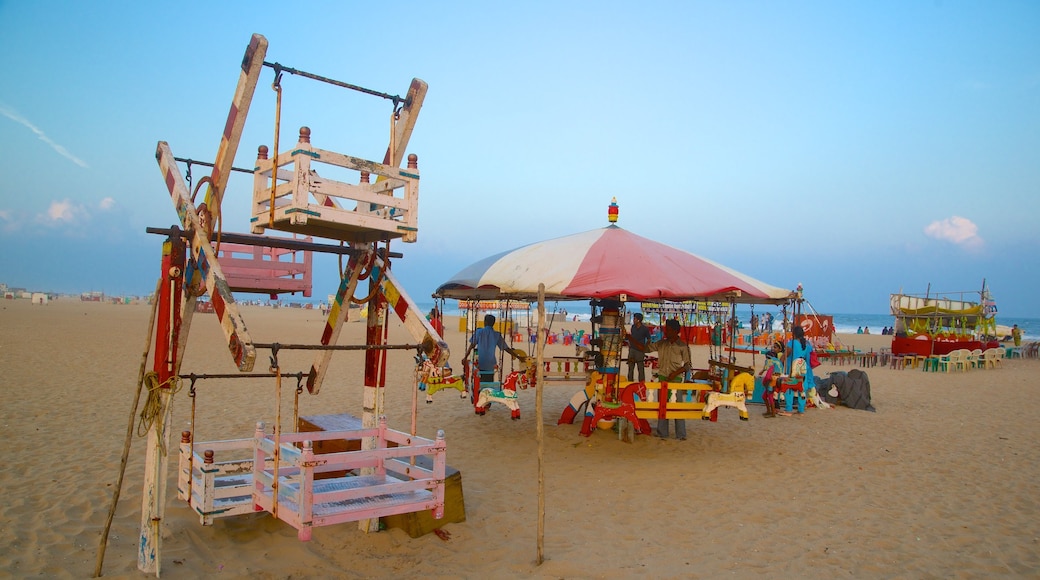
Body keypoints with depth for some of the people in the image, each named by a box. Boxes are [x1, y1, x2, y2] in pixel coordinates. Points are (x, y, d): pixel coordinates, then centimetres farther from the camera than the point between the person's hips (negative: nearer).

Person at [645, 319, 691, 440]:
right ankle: (662, 433, 18)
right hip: (662, 377, 4)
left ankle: (681, 434, 8)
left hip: (676, 379, -4)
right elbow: (646, 348, 6)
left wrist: (676, 373, -16)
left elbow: (687, 365, -3)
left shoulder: (683, 346, -6)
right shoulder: (661, 343, 4)